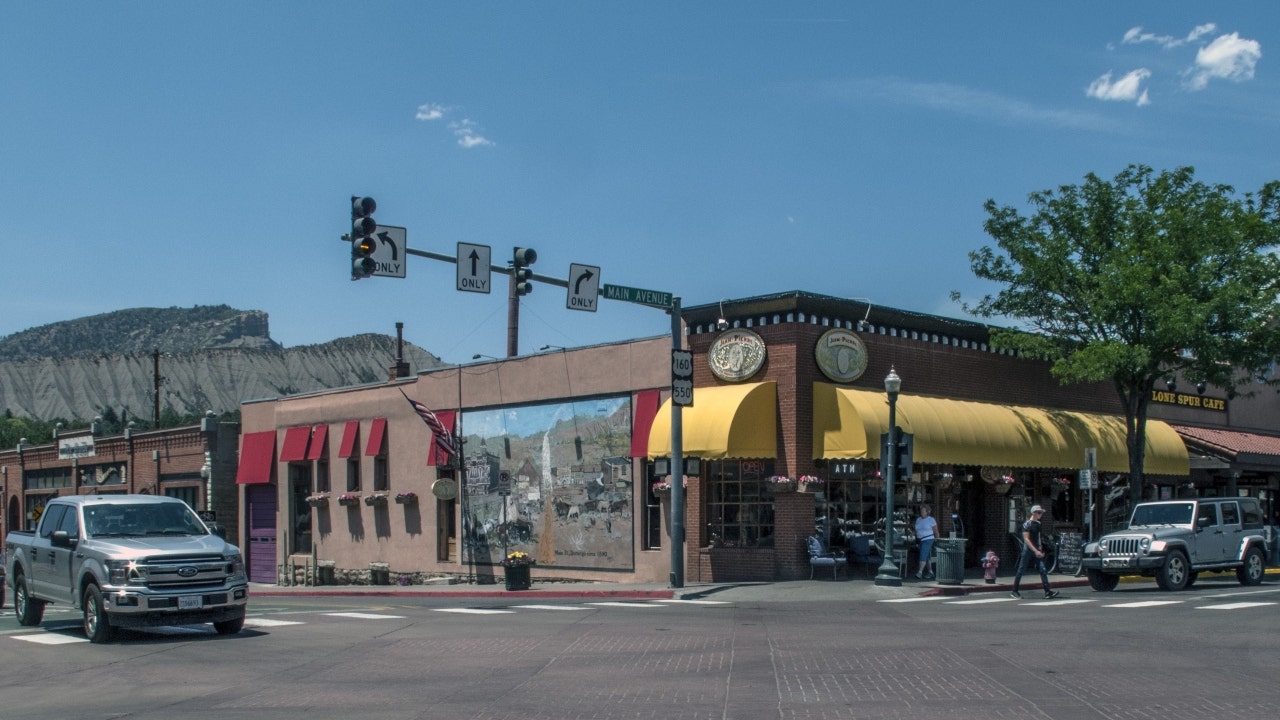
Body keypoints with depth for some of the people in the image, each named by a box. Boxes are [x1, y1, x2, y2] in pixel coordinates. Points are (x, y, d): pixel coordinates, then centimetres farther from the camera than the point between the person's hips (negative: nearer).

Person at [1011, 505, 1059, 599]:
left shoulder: (1038, 523, 11)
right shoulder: (1027, 524, -12)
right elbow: (1026, 539, -18)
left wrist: (1040, 548, 11)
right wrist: (1035, 551, -22)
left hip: (1037, 550, 7)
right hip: (1028, 549, -7)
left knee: (1043, 570, -4)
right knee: (1021, 570, 0)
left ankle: (1048, 592, -8)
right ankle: (1014, 591, 7)